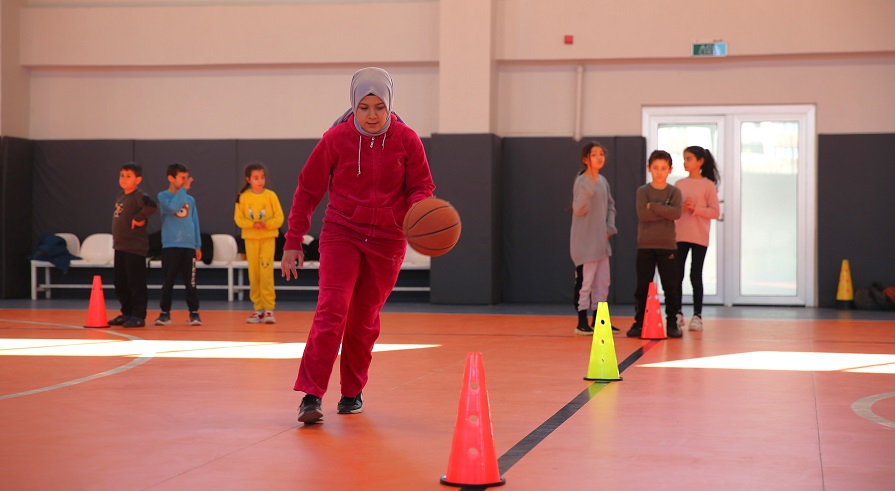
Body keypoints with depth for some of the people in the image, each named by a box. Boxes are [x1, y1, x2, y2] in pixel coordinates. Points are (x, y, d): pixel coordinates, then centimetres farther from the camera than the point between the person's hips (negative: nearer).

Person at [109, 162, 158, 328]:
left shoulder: (139, 196, -13)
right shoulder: (120, 196, 14)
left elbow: (152, 206, -32)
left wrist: (139, 218, -21)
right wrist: (116, 241, 15)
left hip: (135, 248, -9)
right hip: (120, 247, 9)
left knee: (136, 284, -4)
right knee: (120, 285, 14)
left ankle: (139, 316, 2)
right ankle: (127, 313, 25)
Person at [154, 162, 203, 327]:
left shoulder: (190, 200, 12)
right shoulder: (163, 196, 0)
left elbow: (195, 223, 13)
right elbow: (174, 207, -21)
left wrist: (198, 246, 9)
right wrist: (183, 189, -14)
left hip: (189, 246, 3)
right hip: (170, 246, -3)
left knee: (190, 282, 1)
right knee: (168, 282, 2)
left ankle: (194, 312, 6)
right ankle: (165, 313, 10)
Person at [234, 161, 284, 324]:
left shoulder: (271, 196, -3)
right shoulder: (243, 197, 0)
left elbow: (279, 218, -3)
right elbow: (238, 219, -1)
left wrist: (266, 224, -20)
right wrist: (253, 224, -18)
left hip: (268, 238, -2)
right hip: (250, 239, 2)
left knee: (266, 273, -10)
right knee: (253, 274, 5)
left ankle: (269, 309, -6)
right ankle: (258, 308, 14)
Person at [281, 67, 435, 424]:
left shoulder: (406, 140, -4)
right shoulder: (336, 138, -6)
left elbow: (421, 186, 2)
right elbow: (308, 190, 2)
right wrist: (293, 241, 2)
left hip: (386, 241, 2)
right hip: (341, 234, -1)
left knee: (364, 318, 10)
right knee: (332, 307, -18)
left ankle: (353, 392, 27)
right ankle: (311, 395, -19)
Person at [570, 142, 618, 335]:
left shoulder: (603, 181, 10)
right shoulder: (582, 182, -12)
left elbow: (610, 206, 18)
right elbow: (578, 210, -20)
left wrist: (610, 227, 4)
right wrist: (589, 189, -33)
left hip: (601, 240, 8)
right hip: (585, 242, -8)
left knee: (603, 282, 12)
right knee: (584, 282, -4)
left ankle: (598, 320, 21)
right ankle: (582, 322, 4)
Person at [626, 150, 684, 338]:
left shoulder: (674, 192, 3)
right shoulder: (642, 191, 2)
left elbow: (676, 213, -15)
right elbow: (642, 214, -14)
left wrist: (653, 206, -15)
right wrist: (665, 212, -15)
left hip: (668, 246, 0)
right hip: (645, 246, 0)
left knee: (671, 287, 1)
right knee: (642, 287, 3)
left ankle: (672, 324, 10)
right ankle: (639, 323, 10)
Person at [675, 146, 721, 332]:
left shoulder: (707, 185, -2)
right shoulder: (679, 184, 9)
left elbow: (715, 211, -6)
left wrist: (695, 209, -17)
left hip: (699, 237, -3)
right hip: (679, 236, 3)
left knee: (696, 276, 1)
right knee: (677, 276, 3)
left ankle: (697, 316, 8)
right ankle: (678, 313, 12)